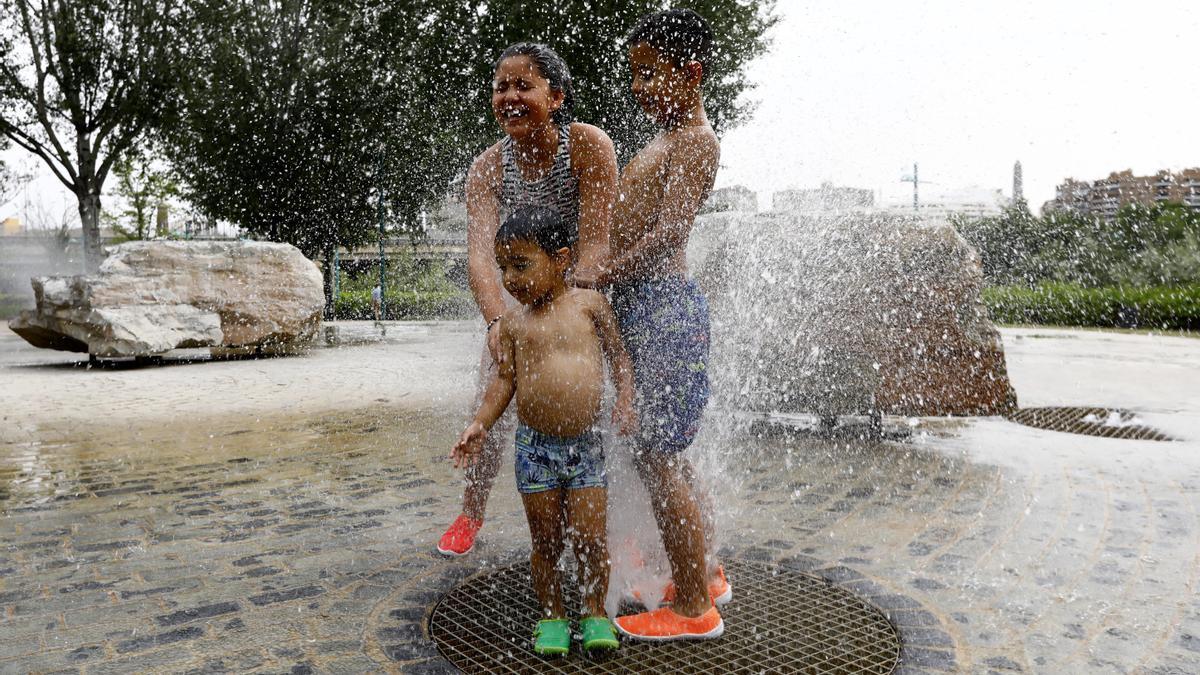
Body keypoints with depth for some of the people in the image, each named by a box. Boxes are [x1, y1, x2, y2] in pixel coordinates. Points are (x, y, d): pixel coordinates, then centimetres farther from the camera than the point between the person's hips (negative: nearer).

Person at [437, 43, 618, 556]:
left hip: (587, 292, -2)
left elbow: (594, 244, -29)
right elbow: (480, 253, -28)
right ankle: (471, 514, 25)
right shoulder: (487, 168, -15)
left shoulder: (589, 145, -24)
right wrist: (496, 321, -47)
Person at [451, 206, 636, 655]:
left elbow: (617, 353, 8)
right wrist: (480, 425, -4)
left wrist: (625, 400, -4)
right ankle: (552, 617, 29)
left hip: (584, 445, -1)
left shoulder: (589, 303, -1)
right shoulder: (513, 322, 2)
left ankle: (595, 613, 27)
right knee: (546, 541, 10)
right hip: (535, 448, 1)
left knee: (592, 540, 4)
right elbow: (504, 379, 5)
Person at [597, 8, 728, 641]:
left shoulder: (695, 140, -9)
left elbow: (665, 235, -21)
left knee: (656, 457, -6)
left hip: (661, 304, -10)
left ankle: (693, 608, 7)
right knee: (665, 453, 16)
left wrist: (592, 275, -25)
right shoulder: (663, 140, 22)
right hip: (640, 304, 10)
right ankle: (702, 577, 30)